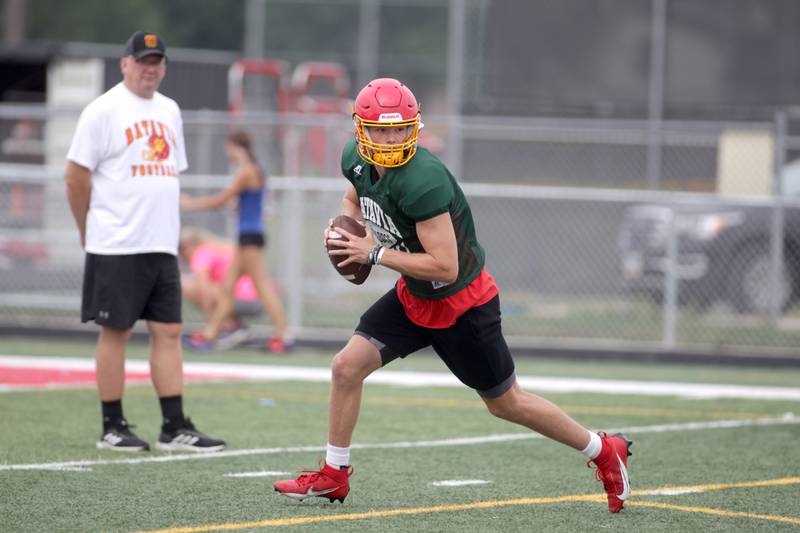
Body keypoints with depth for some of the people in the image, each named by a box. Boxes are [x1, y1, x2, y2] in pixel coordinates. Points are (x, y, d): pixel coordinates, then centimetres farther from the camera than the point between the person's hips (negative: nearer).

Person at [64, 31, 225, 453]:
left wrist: (166, 229, 16)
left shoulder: (169, 111, 15)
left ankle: (175, 429, 5)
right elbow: (76, 176, -7)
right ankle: (112, 429, 5)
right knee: (115, 332, -1)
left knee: (168, 331, 4)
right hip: (117, 247, -7)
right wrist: (91, 233, -1)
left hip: (162, 245, 7)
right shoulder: (104, 110, -7)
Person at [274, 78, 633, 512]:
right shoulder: (356, 159, -8)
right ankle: (333, 476, 12)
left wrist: (374, 253, -27)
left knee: (507, 404, 7)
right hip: (413, 297, 7)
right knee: (347, 367, -3)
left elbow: (444, 266, -34)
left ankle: (604, 452, 25)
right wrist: (344, 228, -5)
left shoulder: (422, 182, -33)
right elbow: (355, 200, 18)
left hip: (462, 305, -7)